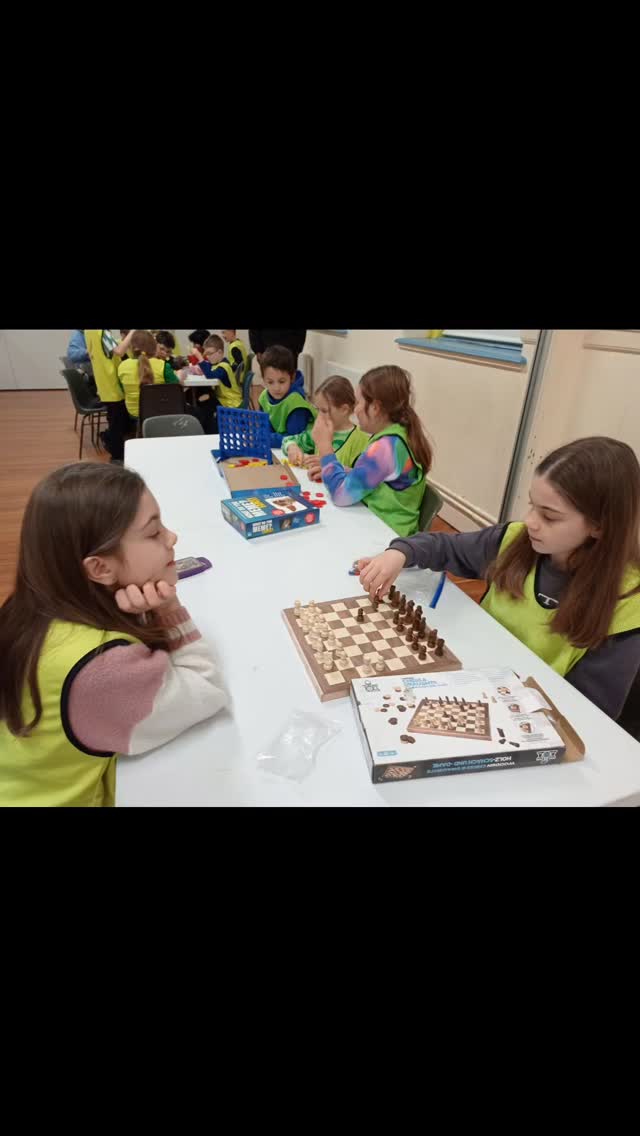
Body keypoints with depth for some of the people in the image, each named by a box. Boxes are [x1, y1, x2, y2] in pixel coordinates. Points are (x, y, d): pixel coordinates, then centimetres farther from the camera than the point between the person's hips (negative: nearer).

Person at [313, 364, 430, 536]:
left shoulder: (386, 447, -23)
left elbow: (341, 493, -21)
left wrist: (324, 445, -13)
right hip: (381, 525, 8)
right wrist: (327, 469, 0)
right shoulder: (399, 434, 5)